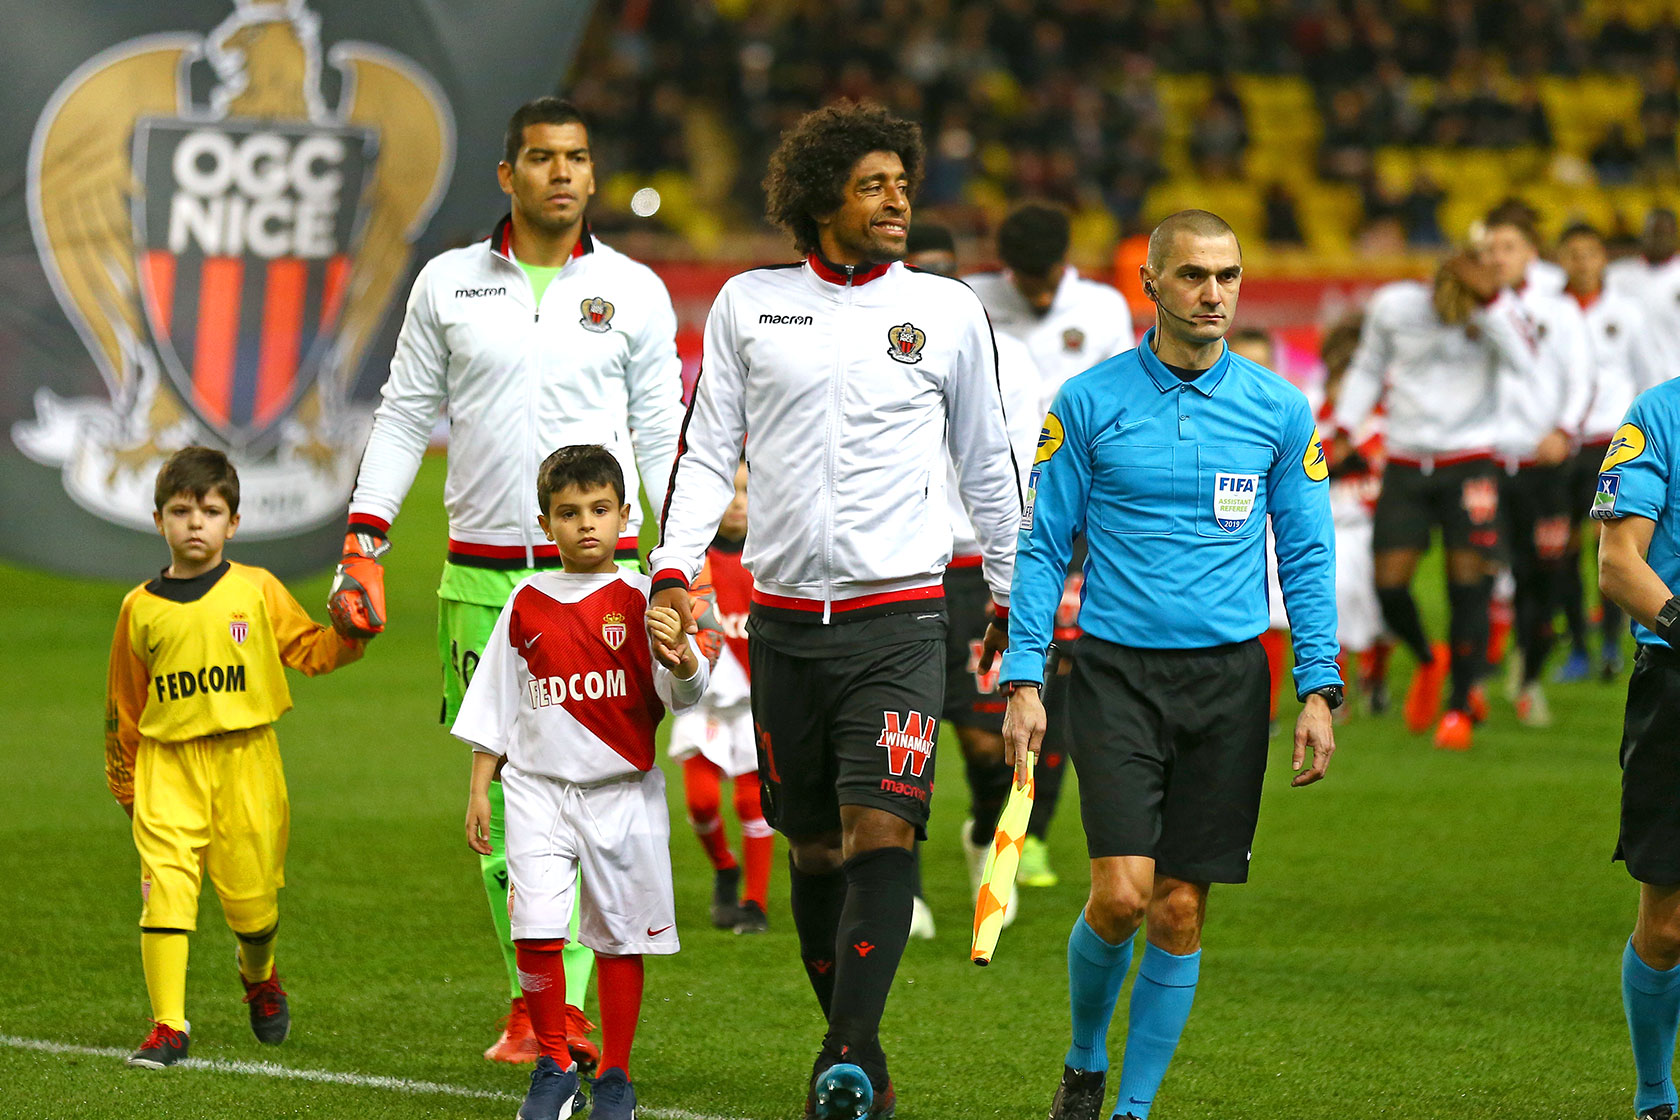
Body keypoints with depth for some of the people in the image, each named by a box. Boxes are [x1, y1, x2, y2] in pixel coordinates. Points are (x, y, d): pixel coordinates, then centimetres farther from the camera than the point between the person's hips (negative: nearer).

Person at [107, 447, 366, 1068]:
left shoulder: (256, 590, 3)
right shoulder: (141, 608, 5)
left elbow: (309, 649, 8)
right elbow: (124, 703, 13)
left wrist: (351, 636, -12)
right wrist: (124, 782, 18)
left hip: (245, 761, 0)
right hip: (168, 765, 0)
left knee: (251, 895, 5)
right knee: (165, 888, -12)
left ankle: (259, 976, 39)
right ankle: (168, 1027, -9)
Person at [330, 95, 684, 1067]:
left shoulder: (635, 292, 6)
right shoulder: (448, 285, 8)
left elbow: (665, 438, 9)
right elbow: (405, 417, 13)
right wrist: (363, 546, 7)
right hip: (482, 577, 2)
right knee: (500, 794, 2)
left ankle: (570, 1007, -9)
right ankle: (529, 1000, 10)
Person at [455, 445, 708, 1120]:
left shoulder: (641, 600, -1)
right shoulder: (527, 603, 6)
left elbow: (686, 695, -9)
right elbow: (494, 705, 14)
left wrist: (680, 659, -31)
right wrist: (479, 790, 11)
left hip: (623, 792, -1)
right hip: (538, 787, 1)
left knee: (620, 937, 5)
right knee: (536, 931, -11)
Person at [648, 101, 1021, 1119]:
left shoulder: (947, 311, 5)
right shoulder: (748, 304, 7)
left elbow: (986, 462, 14)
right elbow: (708, 450, 10)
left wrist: (1015, 598, 15)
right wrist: (674, 570, -3)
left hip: (900, 618, -2)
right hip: (785, 616, 2)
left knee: (883, 829, -16)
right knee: (814, 846, 7)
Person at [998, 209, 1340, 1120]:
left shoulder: (1279, 410, 5)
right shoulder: (1088, 403, 0)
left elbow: (1308, 558, 8)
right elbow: (1042, 547, 3)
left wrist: (1318, 692, 0)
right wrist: (1023, 679, -5)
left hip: (1227, 678, 2)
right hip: (1116, 673, -2)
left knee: (1180, 909, 1)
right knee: (1122, 891, -13)